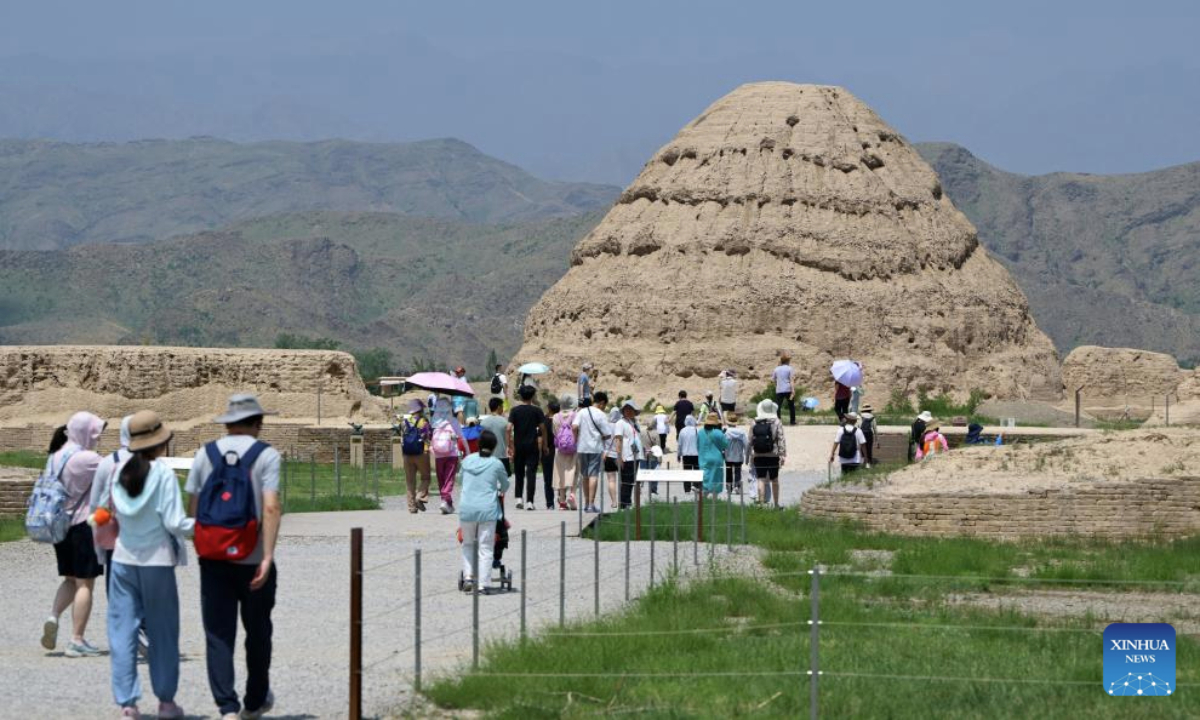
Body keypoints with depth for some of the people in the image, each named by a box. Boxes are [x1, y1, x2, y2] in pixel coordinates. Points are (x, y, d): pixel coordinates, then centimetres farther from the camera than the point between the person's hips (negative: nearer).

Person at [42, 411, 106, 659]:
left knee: (70, 579, 20)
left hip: (59, 524, 7)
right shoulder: (87, 459, -16)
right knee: (85, 583, 1)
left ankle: (54, 616, -5)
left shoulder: (55, 457, 8)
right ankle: (77, 641, 0)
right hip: (83, 524, -7)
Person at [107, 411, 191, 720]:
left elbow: (115, 514, 4)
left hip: (123, 558, 3)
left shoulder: (121, 471, 0)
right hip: (156, 559, -3)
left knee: (122, 630, 6)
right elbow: (175, 523, -15)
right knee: (162, 631, 10)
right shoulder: (163, 473, -12)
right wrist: (201, 524, 2)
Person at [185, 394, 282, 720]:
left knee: (218, 634, 2)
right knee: (258, 632, 16)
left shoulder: (205, 454, 4)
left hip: (213, 558, 1)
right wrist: (268, 556, -16)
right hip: (253, 558, -1)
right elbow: (270, 508, -15)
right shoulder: (266, 455, -5)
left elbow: (193, 507, 5)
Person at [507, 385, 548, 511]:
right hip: (532, 446, -1)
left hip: (519, 446, 1)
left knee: (519, 473, 15)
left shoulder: (515, 410, 0)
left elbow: (509, 428, -8)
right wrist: (544, 444, 8)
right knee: (531, 473, -2)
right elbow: (542, 429, -2)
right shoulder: (536, 410, -2)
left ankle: (519, 499, 9)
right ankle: (529, 501, -8)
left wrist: (510, 445, -3)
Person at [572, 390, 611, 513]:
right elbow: (607, 434, -9)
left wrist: (576, 440, 3)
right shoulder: (600, 415, -7)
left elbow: (574, 426, -9)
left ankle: (586, 502, 23)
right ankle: (591, 504, -11)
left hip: (582, 448, 4)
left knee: (584, 475, 16)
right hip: (595, 448, -4)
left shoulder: (581, 412, 3)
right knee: (593, 475, -4)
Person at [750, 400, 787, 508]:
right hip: (773, 455, -1)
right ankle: (776, 504, 20)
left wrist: (751, 455, 10)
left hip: (758, 456, 1)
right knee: (774, 480, 12)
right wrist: (783, 454, -6)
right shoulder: (776, 423, -4)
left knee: (761, 480, 1)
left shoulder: (755, 423, 2)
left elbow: (750, 440, 4)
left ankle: (761, 504, -7)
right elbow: (781, 439, -8)